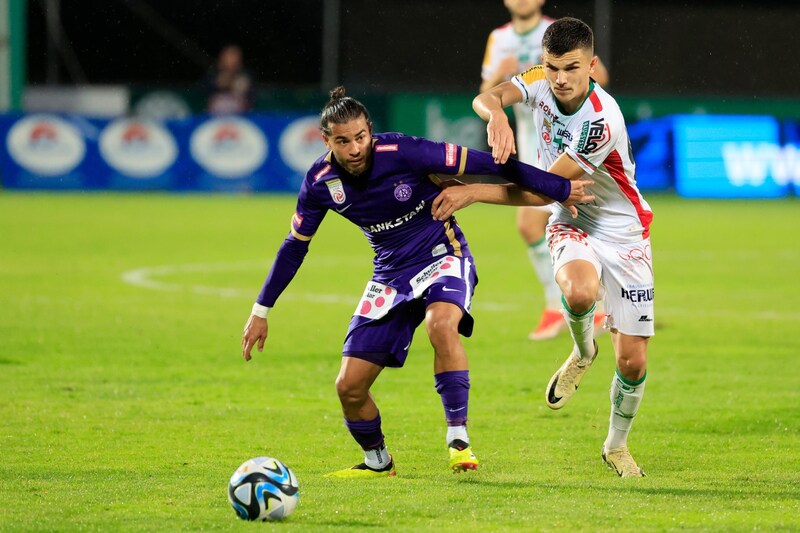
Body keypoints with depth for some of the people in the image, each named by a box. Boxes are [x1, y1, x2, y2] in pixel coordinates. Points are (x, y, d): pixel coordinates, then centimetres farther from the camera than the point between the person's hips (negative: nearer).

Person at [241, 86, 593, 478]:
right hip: (391, 274, 4)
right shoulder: (320, 182, -10)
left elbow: (484, 164, -19)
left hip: (442, 255, -4)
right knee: (349, 386, -2)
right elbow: (294, 246, 6)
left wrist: (560, 189, -17)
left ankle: (458, 439, -30)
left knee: (441, 323, -39)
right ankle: (377, 462, 27)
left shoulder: (403, 153, -24)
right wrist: (260, 312, 8)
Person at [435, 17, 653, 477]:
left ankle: (617, 445, 26)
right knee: (579, 292, -36)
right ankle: (583, 352, 0)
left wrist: (473, 193, -26)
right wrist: (496, 113, -47)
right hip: (571, 224, 3)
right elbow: (486, 98, -23)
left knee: (633, 361, -3)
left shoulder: (602, 120, -28)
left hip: (623, 232, -3)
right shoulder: (541, 82, -10)